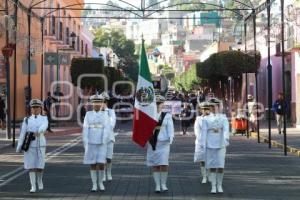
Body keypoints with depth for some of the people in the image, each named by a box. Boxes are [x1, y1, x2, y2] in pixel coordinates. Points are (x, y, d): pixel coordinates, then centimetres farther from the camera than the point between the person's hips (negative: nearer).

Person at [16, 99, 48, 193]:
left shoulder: (44, 118, 5)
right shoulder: (27, 120, 7)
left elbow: (44, 126, -18)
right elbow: (22, 133, 2)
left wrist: (39, 131, -40)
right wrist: (19, 147, -2)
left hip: (40, 144, 0)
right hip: (29, 145, 0)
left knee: (40, 166, 0)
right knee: (31, 166, -3)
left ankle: (39, 180, 30)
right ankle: (33, 186, 1)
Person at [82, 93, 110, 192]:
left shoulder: (105, 115, 1)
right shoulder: (88, 114, 3)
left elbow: (107, 129, -7)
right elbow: (85, 129, -1)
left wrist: (104, 142, -17)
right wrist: (85, 143, -8)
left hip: (101, 143, -1)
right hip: (91, 143, 1)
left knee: (101, 164, -7)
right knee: (92, 164, 2)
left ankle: (100, 183, 13)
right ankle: (94, 185, 10)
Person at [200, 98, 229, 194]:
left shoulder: (223, 118, 3)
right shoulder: (206, 119, 5)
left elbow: (226, 129, -13)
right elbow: (204, 132, -1)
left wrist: (226, 138, -32)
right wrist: (203, 145, -10)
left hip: (221, 145, 0)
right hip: (210, 145, 0)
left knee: (220, 166, -3)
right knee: (212, 166, 2)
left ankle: (219, 186, 12)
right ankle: (213, 186, 8)